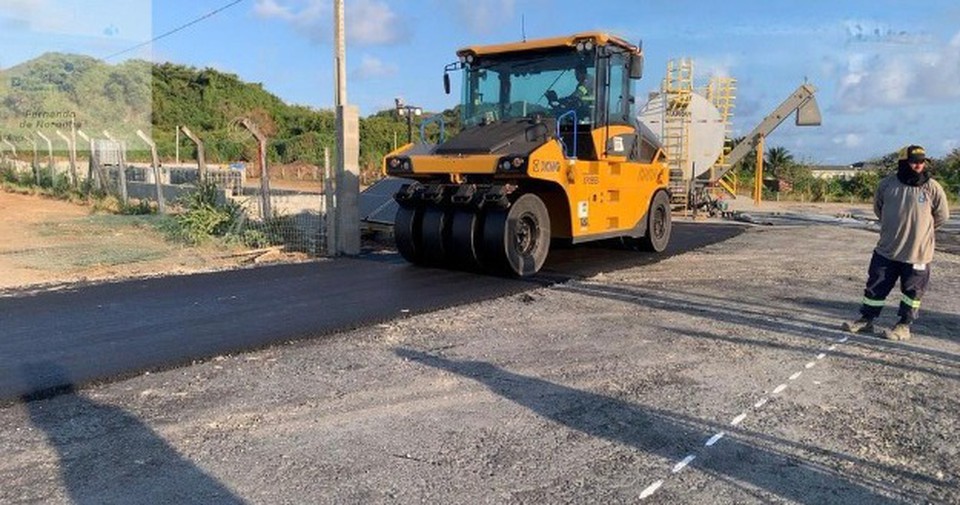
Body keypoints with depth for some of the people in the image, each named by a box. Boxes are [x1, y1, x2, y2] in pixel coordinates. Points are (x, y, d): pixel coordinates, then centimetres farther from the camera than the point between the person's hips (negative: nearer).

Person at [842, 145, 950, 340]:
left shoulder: (932, 187, -8)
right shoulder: (887, 183, -3)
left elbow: (942, 215, 4)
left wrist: (919, 229, 8)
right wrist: (896, 227, 12)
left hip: (917, 252, -2)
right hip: (886, 250, 2)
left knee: (912, 291, 8)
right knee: (875, 285, 8)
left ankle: (904, 326, 21)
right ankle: (866, 320, 20)